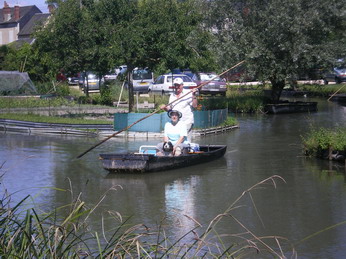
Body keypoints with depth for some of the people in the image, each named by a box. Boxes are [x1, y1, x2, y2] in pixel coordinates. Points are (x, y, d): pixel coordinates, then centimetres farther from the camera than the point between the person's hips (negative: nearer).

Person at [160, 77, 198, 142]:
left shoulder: (188, 94, -2)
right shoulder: (172, 95, 15)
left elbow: (195, 106, -10)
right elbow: (169, 108, 19)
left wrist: (193, 95, -21)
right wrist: (165, 108, -2)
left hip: (187, 122, -5)